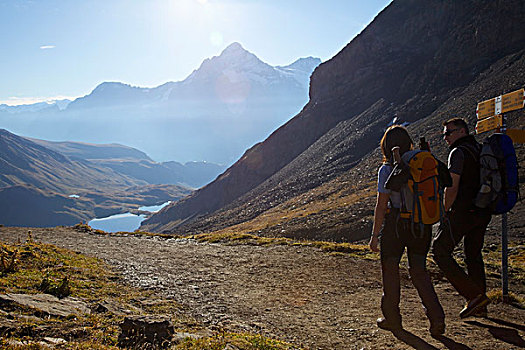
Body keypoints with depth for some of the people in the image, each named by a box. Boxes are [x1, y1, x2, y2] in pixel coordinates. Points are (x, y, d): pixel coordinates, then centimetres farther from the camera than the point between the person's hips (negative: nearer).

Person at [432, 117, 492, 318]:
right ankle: (479, 307, 21)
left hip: (463, 212, -9)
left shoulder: (459, 152, -11)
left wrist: (445, 212, -6)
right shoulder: (481, 150, 15)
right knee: (473, 255, 16)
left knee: (440, 251, -1)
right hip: (483, 212, 9)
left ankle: (474, 296, -7)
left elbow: (452, 188, -17)